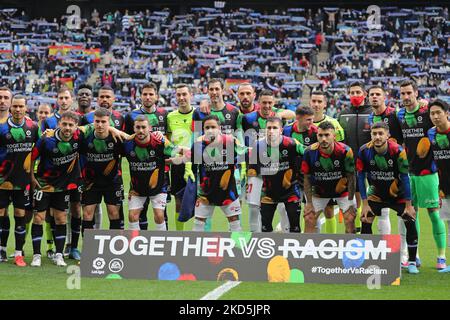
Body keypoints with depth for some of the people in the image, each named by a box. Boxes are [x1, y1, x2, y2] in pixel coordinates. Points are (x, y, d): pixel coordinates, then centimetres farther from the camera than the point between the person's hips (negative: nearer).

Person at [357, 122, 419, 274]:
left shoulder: (398, 151, -25)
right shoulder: (364, 151, -20)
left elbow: (405, 178, -17)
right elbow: (361, 177, -11)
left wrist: (408, 205, -14)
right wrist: (365, 204, -12)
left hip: (398, 194, -2)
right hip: (376, 194, 2)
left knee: (410, 221, -12)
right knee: (365, 221, -11)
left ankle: (412, 262, 1)